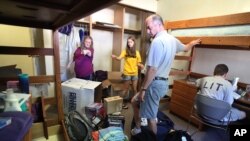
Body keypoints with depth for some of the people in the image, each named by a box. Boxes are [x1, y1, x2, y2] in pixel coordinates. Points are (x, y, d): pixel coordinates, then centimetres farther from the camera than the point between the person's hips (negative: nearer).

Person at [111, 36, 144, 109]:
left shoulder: (137, 52, 6)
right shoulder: (125, 51, -3)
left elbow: (138, 63, 9)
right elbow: (119, 58, -19)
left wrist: (140, 65, -13)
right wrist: (115, 57, -40)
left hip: (135, 73, 3)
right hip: (127, 73, -3)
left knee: (134, 89, 12)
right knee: (126, 89, 6)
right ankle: (122, 103, 22)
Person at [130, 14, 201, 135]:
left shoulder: (157, 41, -20)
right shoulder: (172, 39, 10)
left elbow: (152, 69, -23)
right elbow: (185, 48, 31)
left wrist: (143, 89, -15)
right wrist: (193, 43, 54)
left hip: (155, 83, -10)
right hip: (163, 82, 10)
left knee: (150, 116, 6)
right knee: (134, 101, 22)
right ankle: (138, 128, 37)